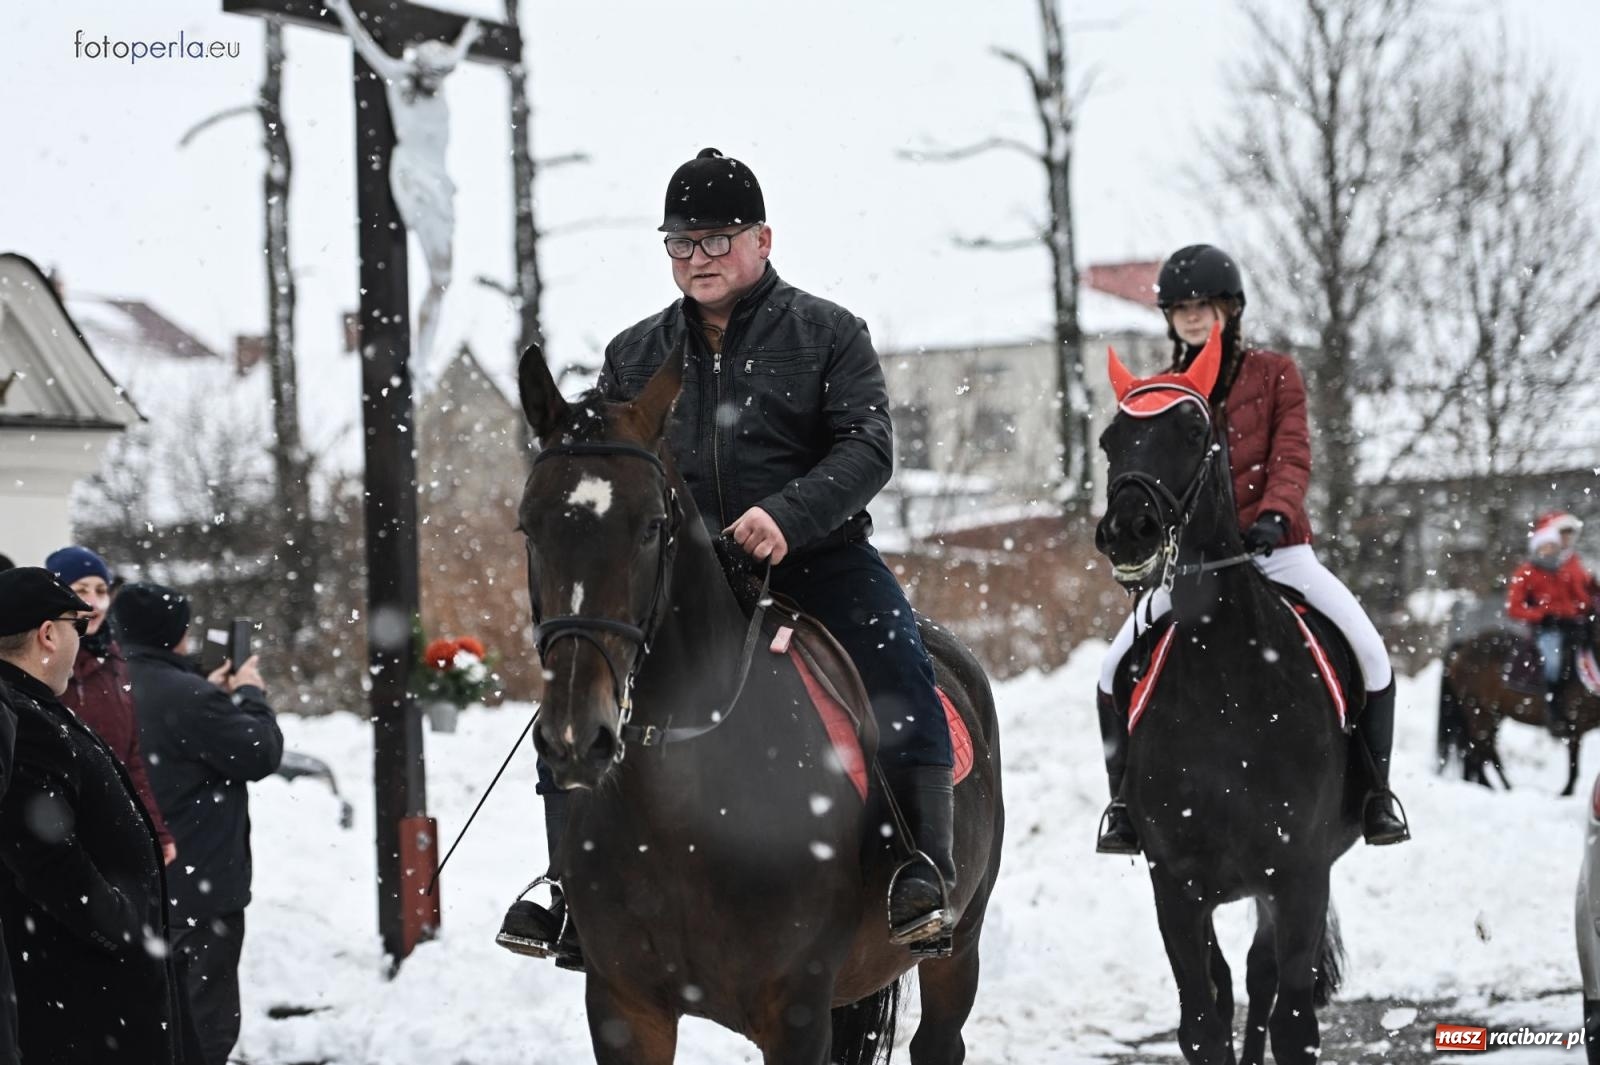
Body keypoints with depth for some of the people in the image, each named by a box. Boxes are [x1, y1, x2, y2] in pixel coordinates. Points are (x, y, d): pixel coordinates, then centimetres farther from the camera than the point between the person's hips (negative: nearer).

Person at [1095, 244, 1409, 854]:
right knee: (1116, 669, -12)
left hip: (1274, 547, -2)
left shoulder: (1273, 375, 3)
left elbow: (1293, 458, -7)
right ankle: (1126, 804, 1)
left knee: (1370, 652, -19)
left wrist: (1274, 513, -26)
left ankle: (1373, 793, -4)